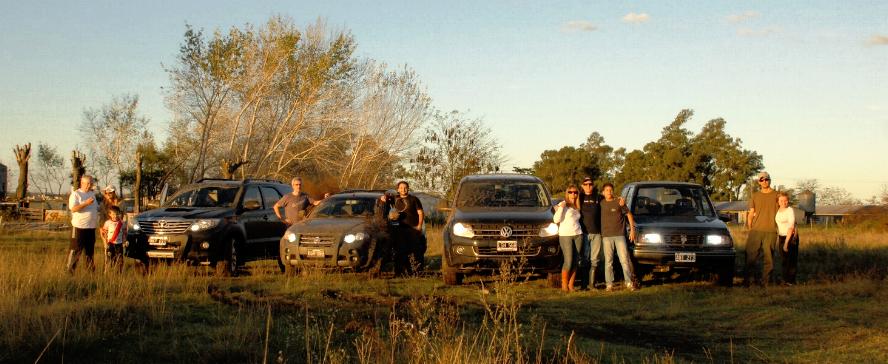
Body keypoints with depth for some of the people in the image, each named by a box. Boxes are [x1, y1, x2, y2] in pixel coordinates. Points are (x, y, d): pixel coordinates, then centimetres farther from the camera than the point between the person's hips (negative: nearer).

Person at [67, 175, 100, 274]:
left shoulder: (92, 194, 17)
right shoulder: (75, 194, -5)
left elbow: (97, 208, 26)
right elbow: (73, 208, -19)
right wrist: (86, 203, -24)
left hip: (91, 227, 7)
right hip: (79, 227, -7)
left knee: (90, 250, 11)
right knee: (76, 249, -6)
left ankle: (90, 269, 18)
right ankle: (70, 270, -1)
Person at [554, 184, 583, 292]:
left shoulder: (577, 207, 17)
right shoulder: (562, 205, 0)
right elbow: (556, 220, -11)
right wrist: (561, 208, -17)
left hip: (578, 235, 5)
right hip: (565, 235, -5)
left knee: (575, 261, 1)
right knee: (568, 261, -11)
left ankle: (571, 285, 6)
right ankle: (564, 285, -1)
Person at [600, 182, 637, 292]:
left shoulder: (619, 202, 2)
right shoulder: (601, 203, 6)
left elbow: (629, 214, 9)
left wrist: (632, 229, 4)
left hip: (620, 235, -1)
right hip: (606, 236, 1)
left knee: (624, 259, -4)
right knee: (608, 261, 1)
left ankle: (629, 282, -2)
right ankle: (609, 284, 4)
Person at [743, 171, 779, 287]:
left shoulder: (776, 195, 6)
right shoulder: (755, 196, 13)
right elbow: (751, 214, 14)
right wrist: (749, 230, 8)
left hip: (770, 231, -1)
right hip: (755, 230, 1)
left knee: (768, 257, -1)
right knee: (751, 255, -2)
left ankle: (765, 281, 4)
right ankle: (746, 279, 3)